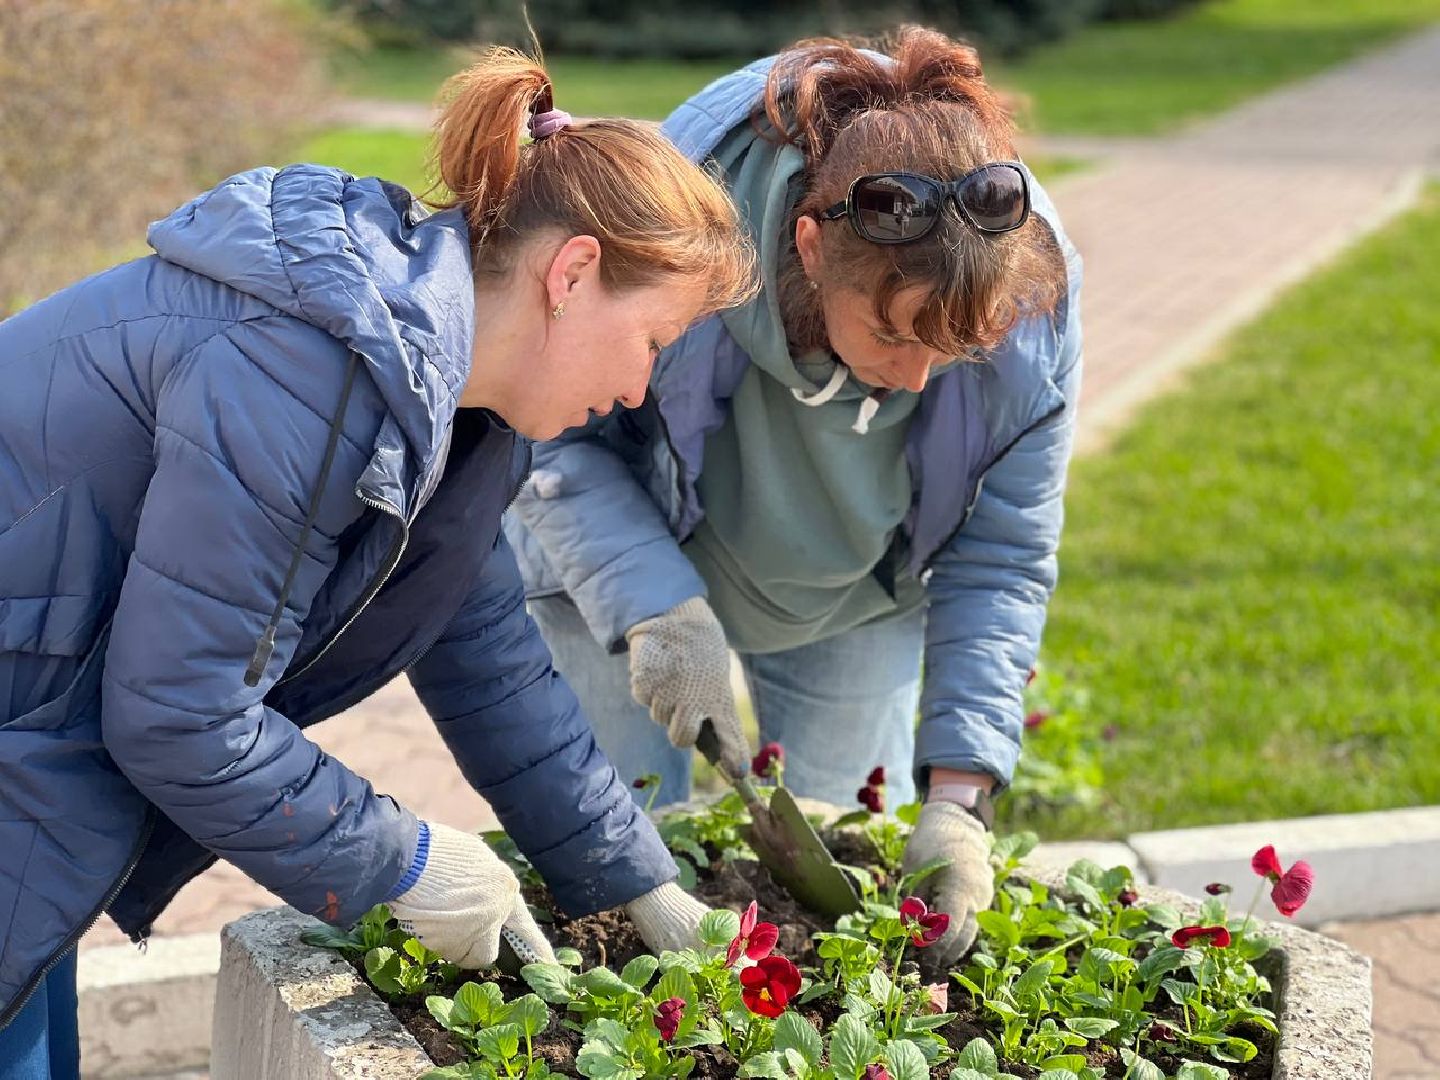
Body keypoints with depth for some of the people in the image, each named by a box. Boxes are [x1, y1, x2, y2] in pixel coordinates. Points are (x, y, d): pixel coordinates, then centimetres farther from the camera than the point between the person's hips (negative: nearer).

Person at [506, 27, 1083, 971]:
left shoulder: (1034, 297, -31)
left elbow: (1000, 560, -20)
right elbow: (553, 436, -24)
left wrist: (959, 799, -27)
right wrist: (658, 611, -40)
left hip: (862, 598, 2)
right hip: (634, 558, -2)